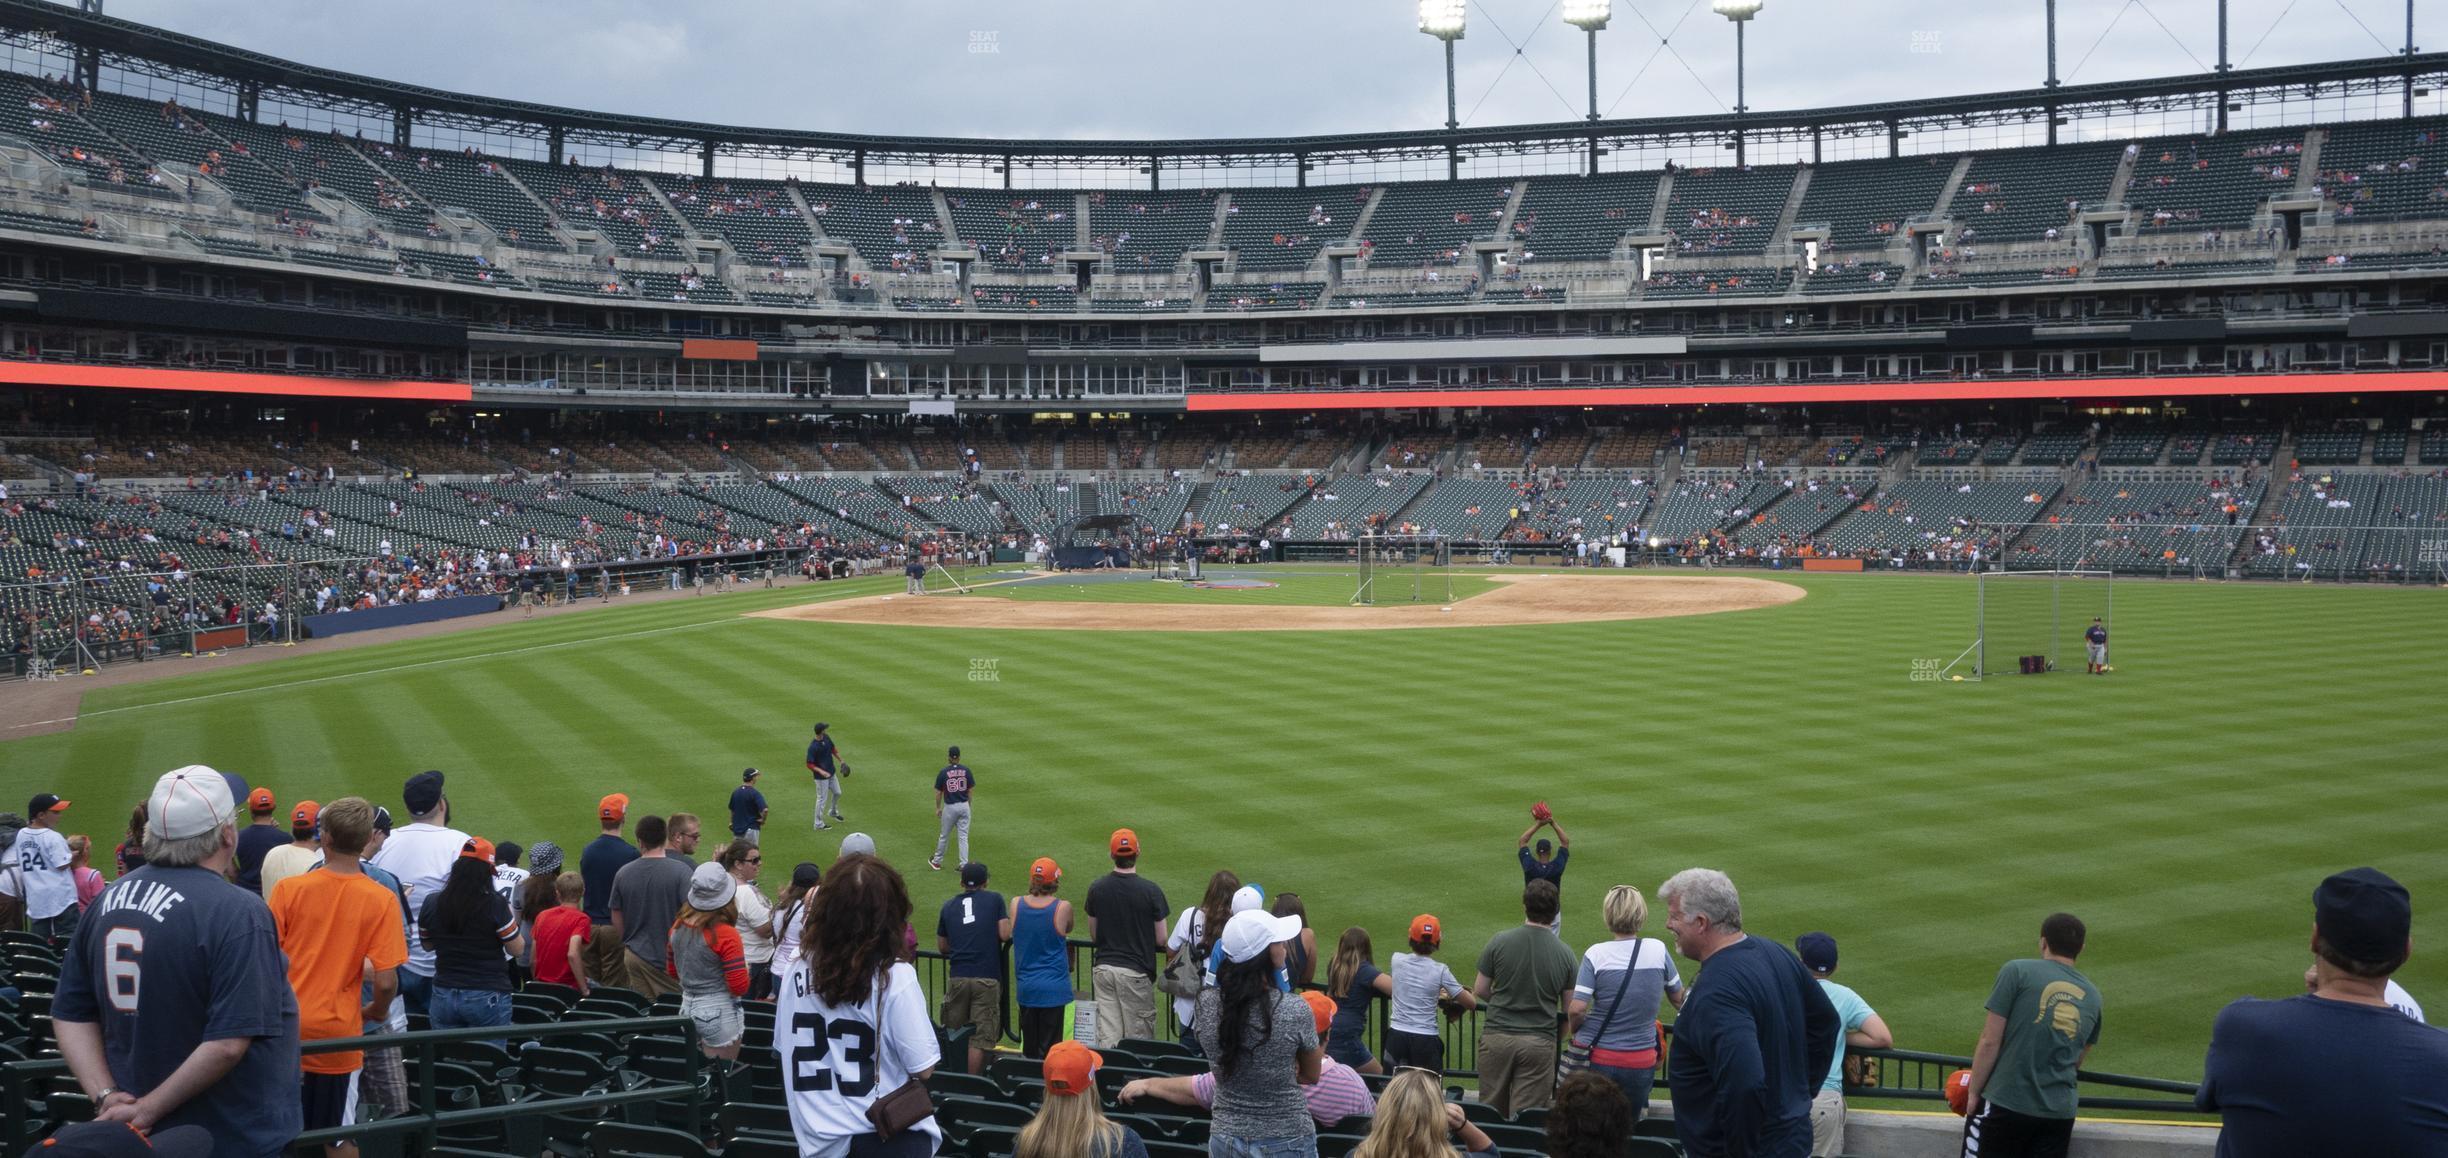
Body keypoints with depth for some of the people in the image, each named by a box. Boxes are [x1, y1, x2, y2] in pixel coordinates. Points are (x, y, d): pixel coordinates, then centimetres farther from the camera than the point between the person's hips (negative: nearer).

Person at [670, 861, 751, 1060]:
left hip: (687, 1008, 6)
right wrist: (744, 967, 1)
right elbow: (740, 987, -18)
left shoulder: (678, 927, 0)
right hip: (719, 1013, -6)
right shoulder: (726, 934, -19)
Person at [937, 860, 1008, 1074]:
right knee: (980, 1038, -1)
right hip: (987, 978, -3)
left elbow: (942, 947, 17)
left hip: (957, 977, 3)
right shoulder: (994, 899, 3)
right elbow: (1005, 934, -4)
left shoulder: (949, 906, 13)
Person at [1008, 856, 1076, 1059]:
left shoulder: (1016, 905, -4)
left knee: (1029, 1048, 13)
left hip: (1025, 986, 3)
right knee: (1049, 1049, 2)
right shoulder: (1062, 907, -12)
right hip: (1053, 987, -3)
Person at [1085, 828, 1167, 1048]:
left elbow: (1093, 935, 8)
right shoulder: (1150, 890, -12)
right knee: (1139, 1037, 4)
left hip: (1103, 968, 4)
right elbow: (1161, 938, -7)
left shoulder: (1096, 889, 0)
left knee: (1107, 1037, 5)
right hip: (1136, 971, -3)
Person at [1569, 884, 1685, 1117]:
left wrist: (1575, 1031, 4)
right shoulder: (1658, 950, -5)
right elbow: (1679, 999, 9)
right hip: (1641, 1063, 2)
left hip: (1597, 1059, -2)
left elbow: (1577, 1009, -17)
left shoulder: (1596, 954, -11)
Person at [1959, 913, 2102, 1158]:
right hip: (2060, 1113, 5)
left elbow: (1990, 1041, -7)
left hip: (2005, 1104, -5)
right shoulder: (2092, 995, 13)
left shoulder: (2017, 972, -3)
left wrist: (1973, 1092, 2)